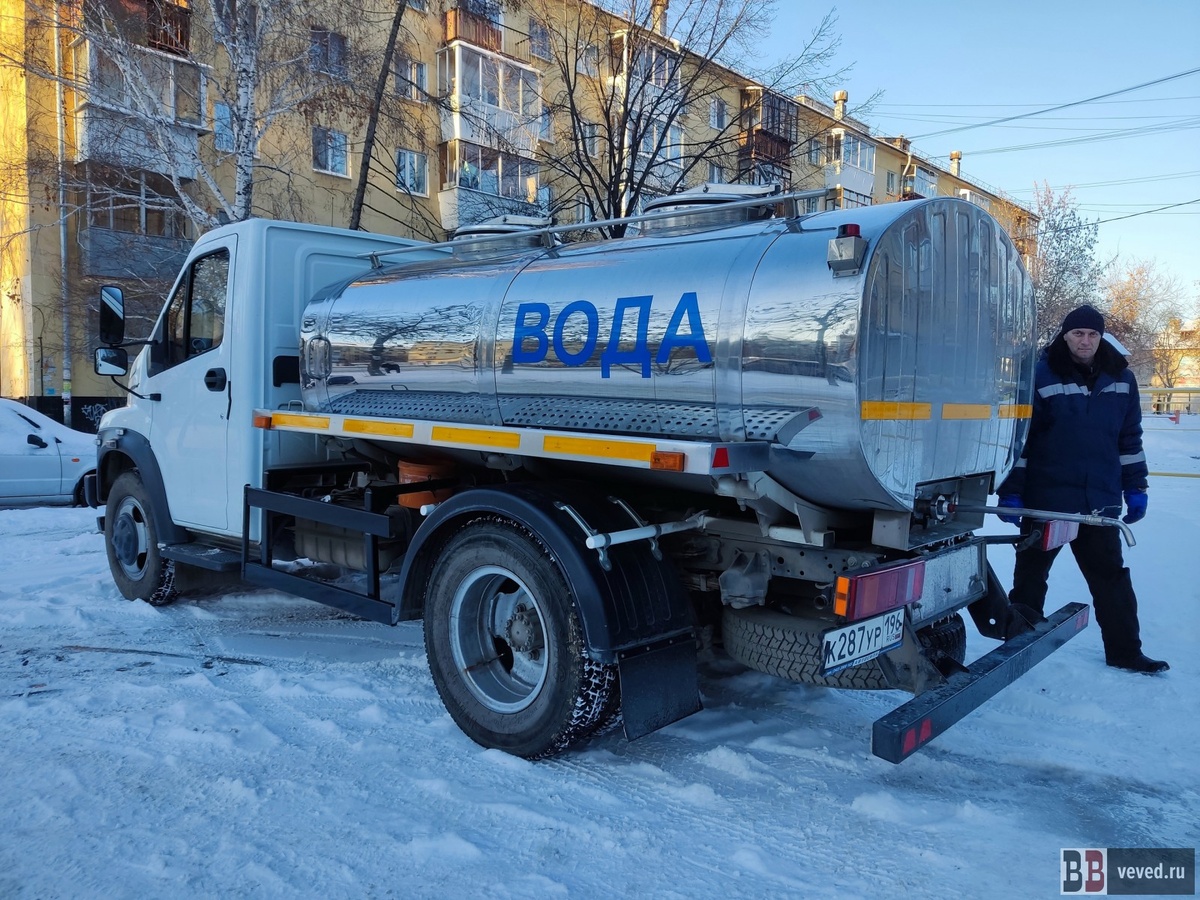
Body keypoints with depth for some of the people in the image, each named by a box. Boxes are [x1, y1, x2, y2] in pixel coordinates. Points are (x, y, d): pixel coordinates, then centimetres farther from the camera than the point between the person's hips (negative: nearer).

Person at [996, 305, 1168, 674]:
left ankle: (1125, 651, 24)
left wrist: (1135, 489, 12)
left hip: (1100, 502, 4)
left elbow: (1130, 439, 14)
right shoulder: (1040, 376, -7)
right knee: (1030, 575, 8)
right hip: (1045, 500, -3)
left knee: (1111, 579, 12)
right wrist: (1010, 492, -10)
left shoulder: (1121, 379, 6)